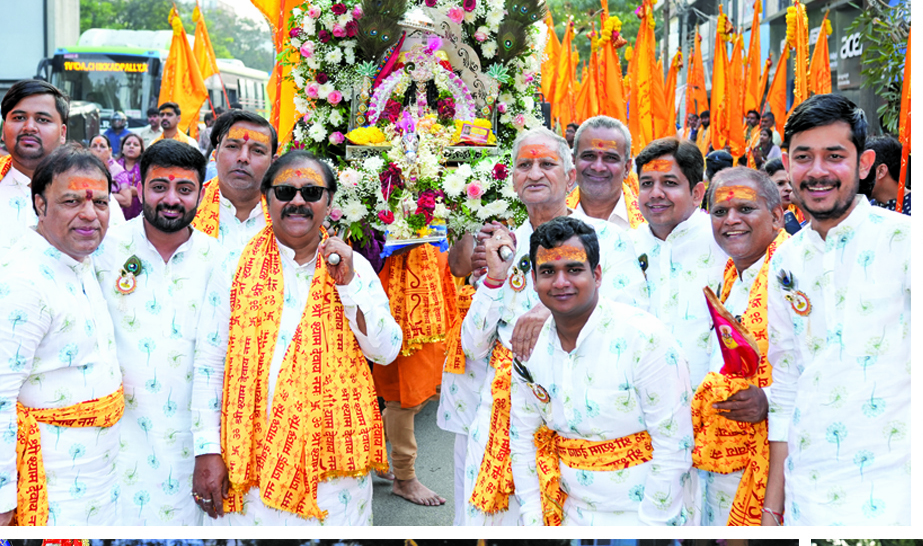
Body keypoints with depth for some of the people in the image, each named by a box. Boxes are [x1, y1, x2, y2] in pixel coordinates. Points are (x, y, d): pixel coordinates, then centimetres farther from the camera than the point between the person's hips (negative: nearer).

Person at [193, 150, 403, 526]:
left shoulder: (355, 267, 6)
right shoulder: (236, 266, 3)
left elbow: (387, 352, 0)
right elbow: (210, 359, 2)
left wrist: (347, 284, -10)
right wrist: (207, 451, -4)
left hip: (331, 455, 1)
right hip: (250, 453, -1)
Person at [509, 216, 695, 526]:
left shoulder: (646, 339, -17)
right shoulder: (529, 345, -1)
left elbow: (674, 448, -16)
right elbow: (523, 439, 7)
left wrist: (649, 529, -17)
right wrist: (533, 522, 2)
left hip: (644, 514, -4)